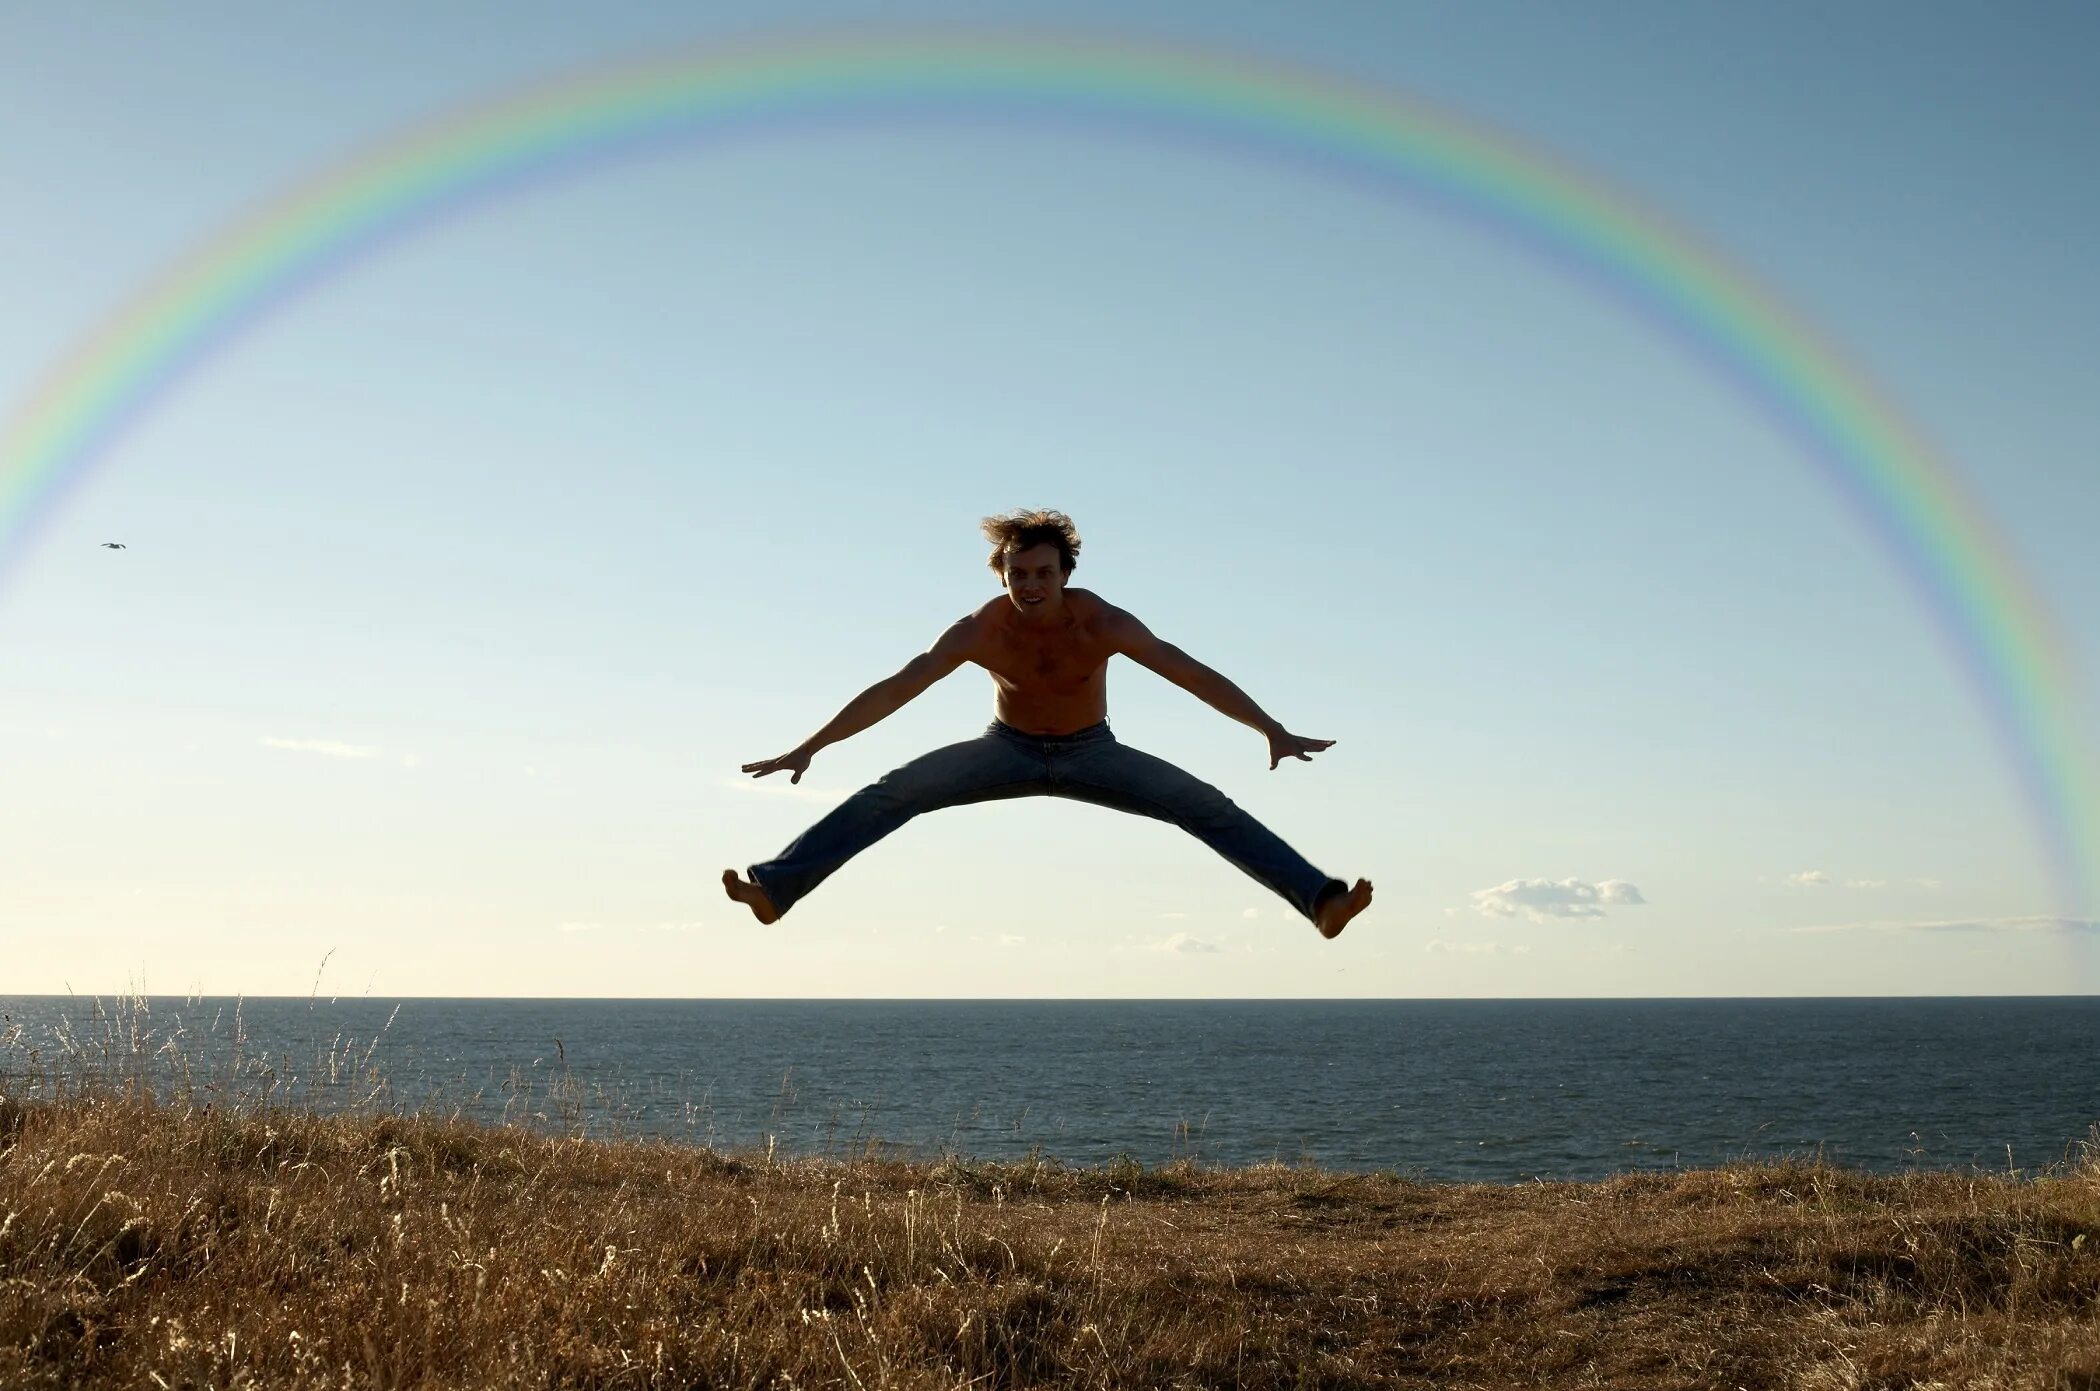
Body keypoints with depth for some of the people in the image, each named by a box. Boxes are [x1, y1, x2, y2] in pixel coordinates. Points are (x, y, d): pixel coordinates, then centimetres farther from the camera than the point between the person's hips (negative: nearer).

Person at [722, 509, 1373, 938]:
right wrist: (807, 748, -25)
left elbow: (1192, 673, -29)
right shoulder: (980, 630, -24)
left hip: (1091, 753, 0)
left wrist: (1272, 730, -35)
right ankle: (775, 886, -15)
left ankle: (1321, 899, -17)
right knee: (890, 795, -17)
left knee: (1206, 806, -17)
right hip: (1008, 750, 1)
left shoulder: (1100, 622, -27)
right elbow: (893, 690, -22)